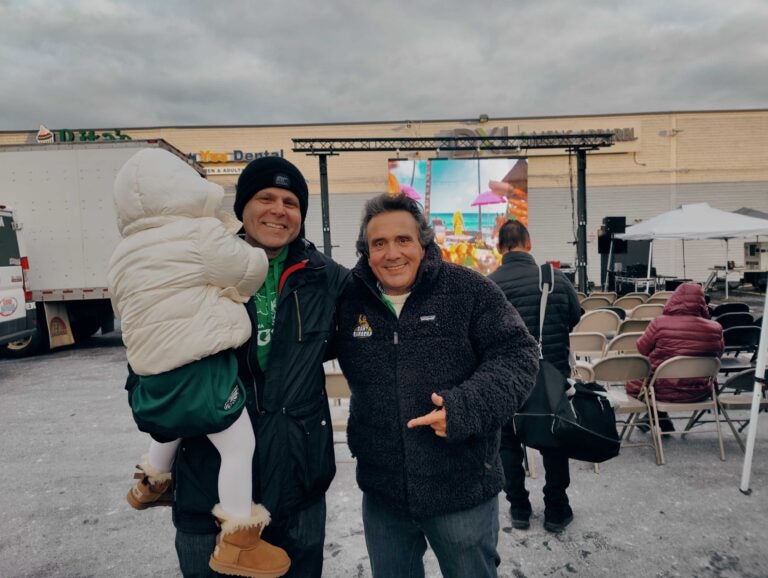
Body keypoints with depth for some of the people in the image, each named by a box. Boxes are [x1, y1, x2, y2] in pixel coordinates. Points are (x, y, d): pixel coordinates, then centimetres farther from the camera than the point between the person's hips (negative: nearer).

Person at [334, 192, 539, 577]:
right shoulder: (348, 300, -2)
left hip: (463, 490, -2)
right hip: (382, 493, 3)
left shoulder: (469, 290, -11)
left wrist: (467, 407, -25)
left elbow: (517, 355, -11)